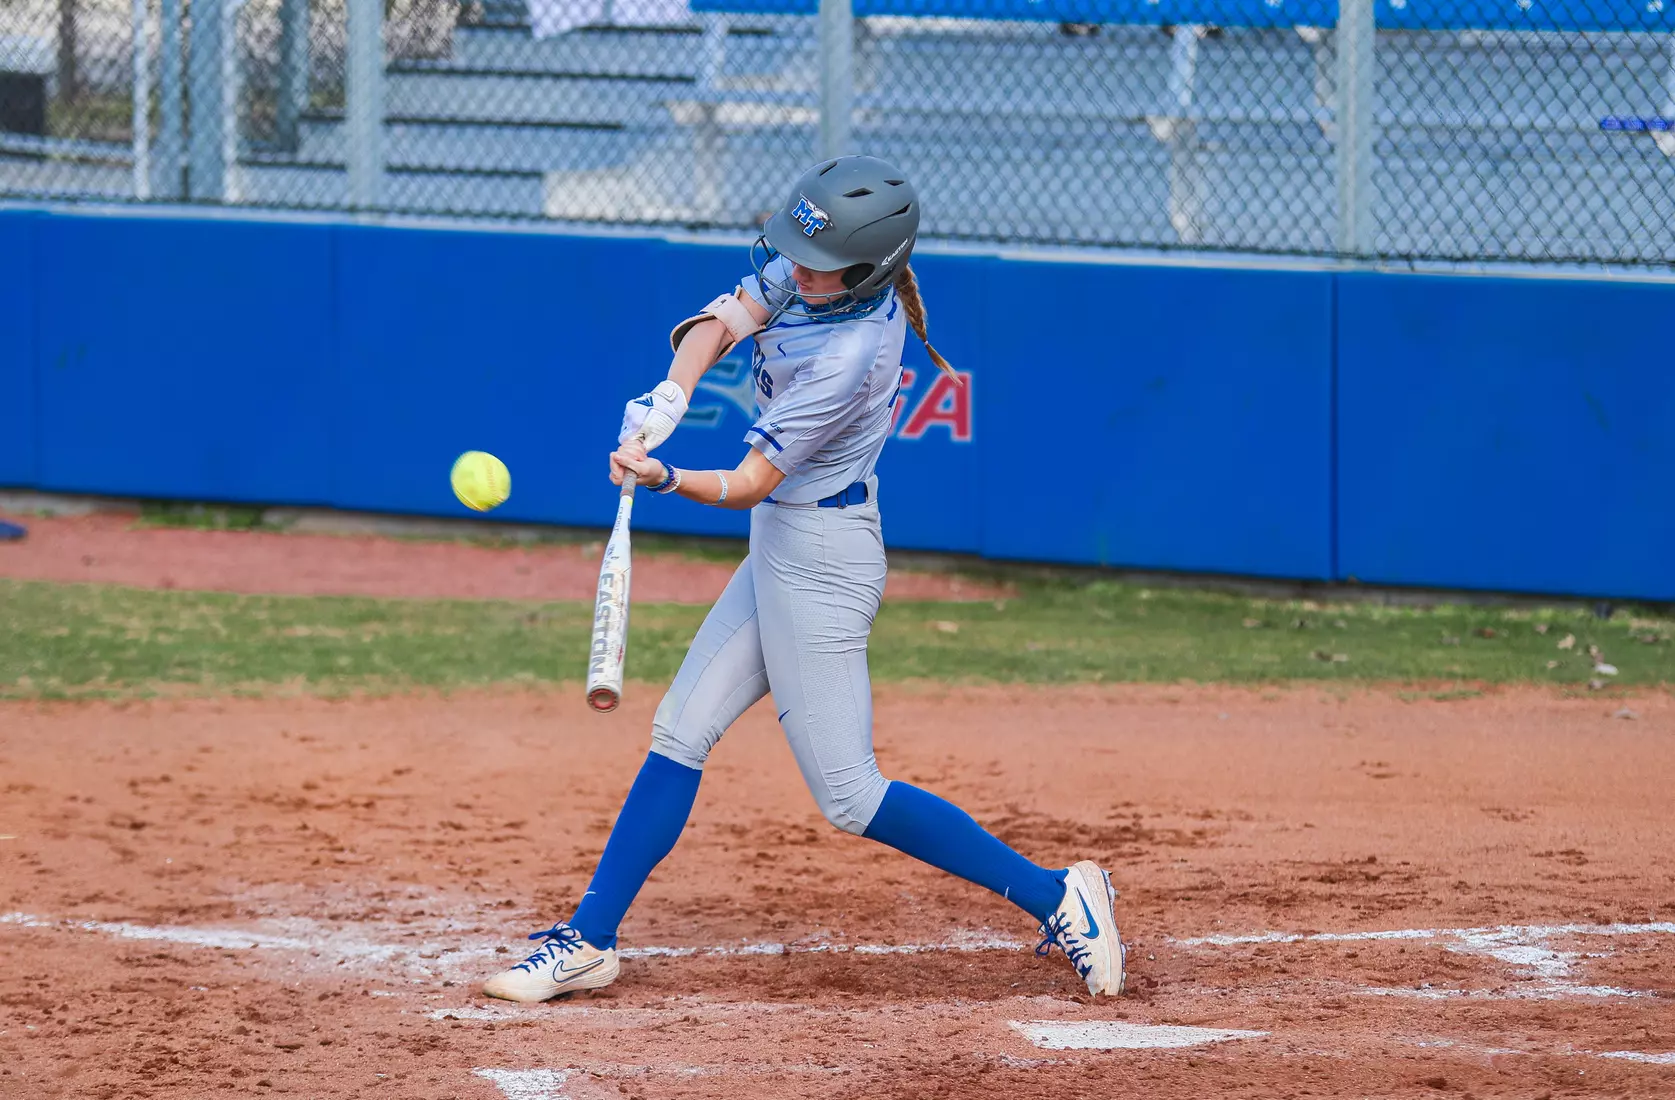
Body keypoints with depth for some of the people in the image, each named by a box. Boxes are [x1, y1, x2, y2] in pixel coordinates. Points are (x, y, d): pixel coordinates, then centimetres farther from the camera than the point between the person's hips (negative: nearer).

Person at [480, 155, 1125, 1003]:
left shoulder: (851, 353, -27)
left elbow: (748, 485, -23)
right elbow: (720, 323, -7)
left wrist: (665, 479, -37)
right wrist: (670, 398, -24)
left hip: (819, 556, -9)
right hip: (784, 549, 9)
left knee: (848, 795, -7)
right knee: (679, 733, 8)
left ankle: (1055, 895, -2)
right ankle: (588, 942, 13)